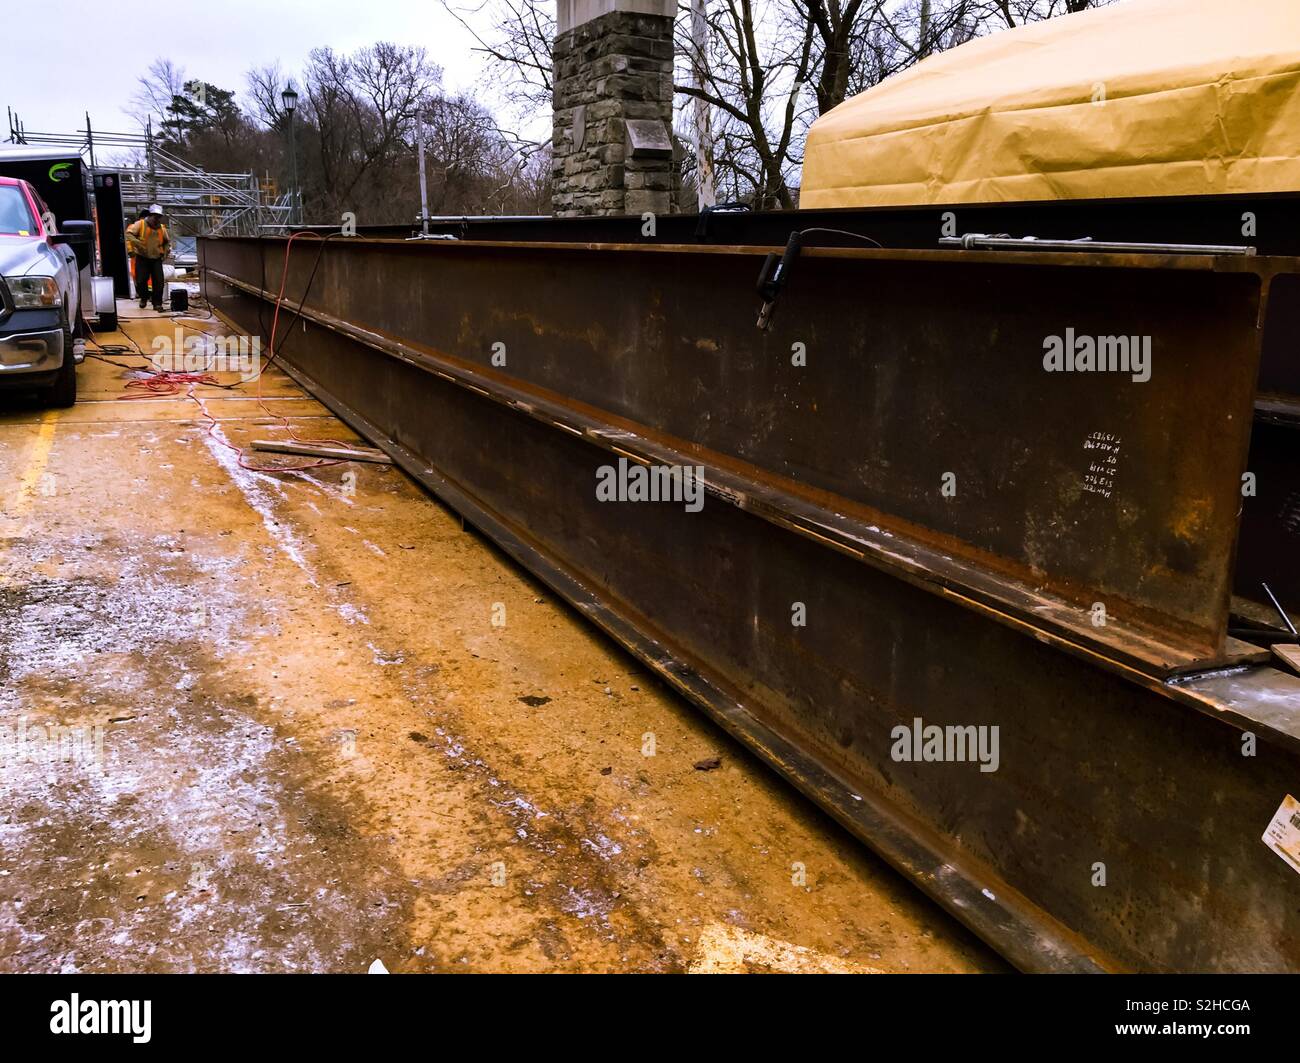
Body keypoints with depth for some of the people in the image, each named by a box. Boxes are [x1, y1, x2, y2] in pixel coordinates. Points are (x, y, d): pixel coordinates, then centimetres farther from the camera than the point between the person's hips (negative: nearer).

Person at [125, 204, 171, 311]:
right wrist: (137, 243, -26)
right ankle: (144, 298, 23)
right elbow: (128, 234, -12)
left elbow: (167, 241, 25)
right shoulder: (140, 224, -4)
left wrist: (165, 252, 9)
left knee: (159, 282, -5)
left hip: (156, 259, 3)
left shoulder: (162, 228, 10)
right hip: (142, 258, -3)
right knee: (141, 280, -5)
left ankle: (157, 303, 5)